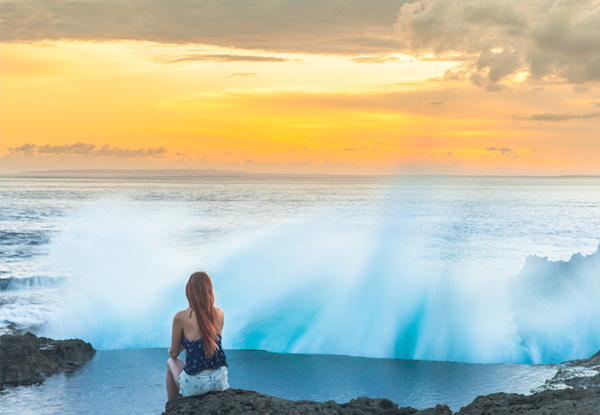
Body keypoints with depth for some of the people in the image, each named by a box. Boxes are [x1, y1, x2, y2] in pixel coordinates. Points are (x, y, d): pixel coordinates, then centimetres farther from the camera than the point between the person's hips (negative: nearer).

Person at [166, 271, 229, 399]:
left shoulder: (181, 317, -12)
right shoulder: (219, 313, 1)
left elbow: (174, 353, 1)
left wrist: (171, 351, 23)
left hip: (195, 385, -4)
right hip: (220, 380, 4)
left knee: (171, 362, 31)